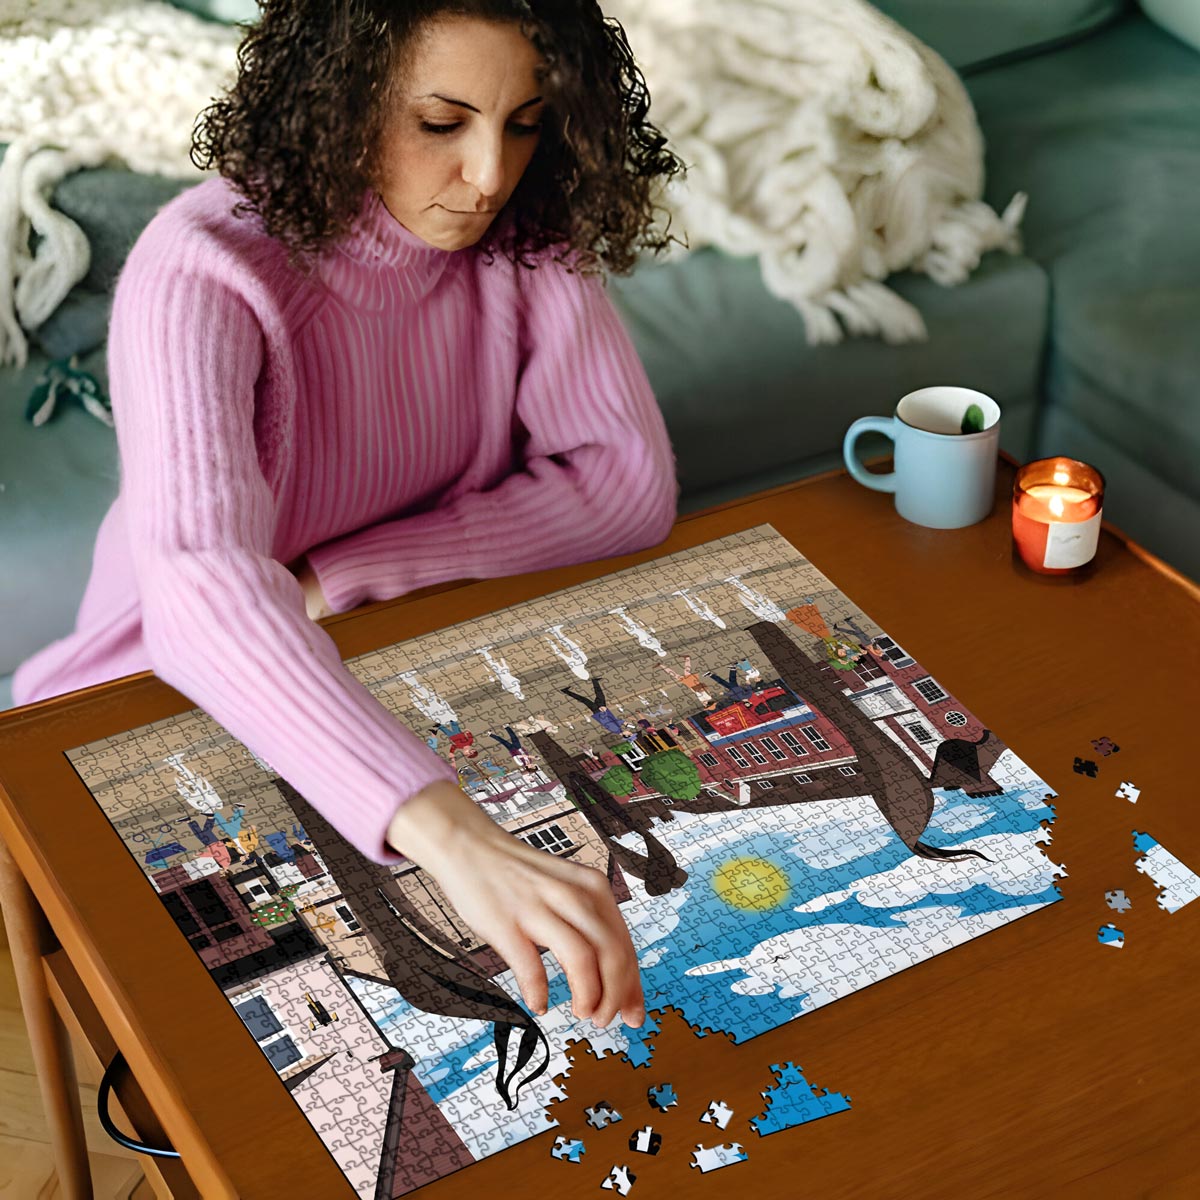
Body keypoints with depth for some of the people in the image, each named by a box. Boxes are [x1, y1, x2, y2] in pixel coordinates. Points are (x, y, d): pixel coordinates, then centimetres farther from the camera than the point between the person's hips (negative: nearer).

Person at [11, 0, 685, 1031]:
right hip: (190, 708, -4)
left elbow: (630, 481, -13)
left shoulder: (526, 234, -12)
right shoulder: (203, 271, -29)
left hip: (431, 676, 4)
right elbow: (201, 584, -46)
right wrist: (453, 834, -60)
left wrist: (343, 574, -23)